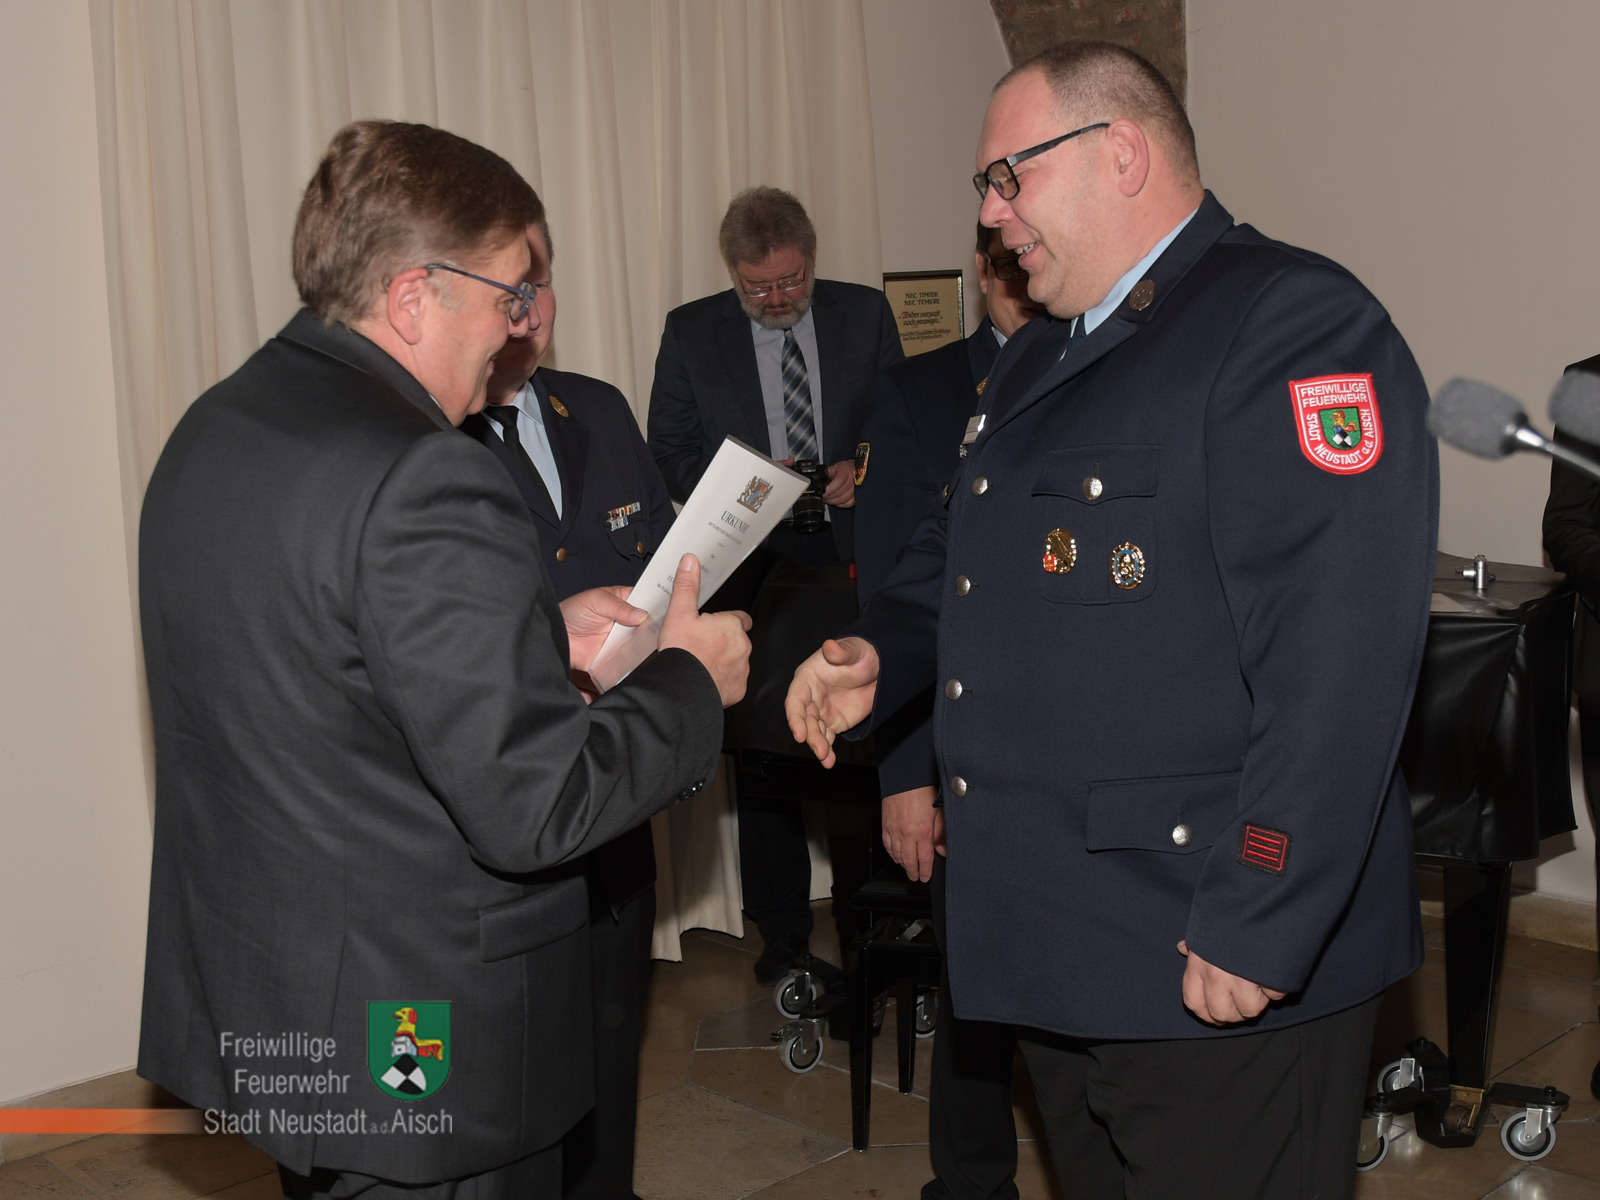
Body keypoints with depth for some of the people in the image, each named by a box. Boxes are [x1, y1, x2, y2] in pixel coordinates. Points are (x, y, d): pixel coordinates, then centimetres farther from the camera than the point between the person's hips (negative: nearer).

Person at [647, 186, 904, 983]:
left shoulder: (865, 315, 5)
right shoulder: (691, 332, 4)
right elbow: (670, 454, 3)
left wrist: (865, 471, -11)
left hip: (855, 564, 0)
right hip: (751, 568, 0)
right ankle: (781, 928, 19)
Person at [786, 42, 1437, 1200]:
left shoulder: (1295, 325, -16)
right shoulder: (1041, 356, 15)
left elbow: (1339, 659, -24)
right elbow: (962, 553, 27)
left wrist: (1255, 932, -25)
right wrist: (882, 653, 7)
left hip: (1222, 971, -9)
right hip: (1060, 942, 9)